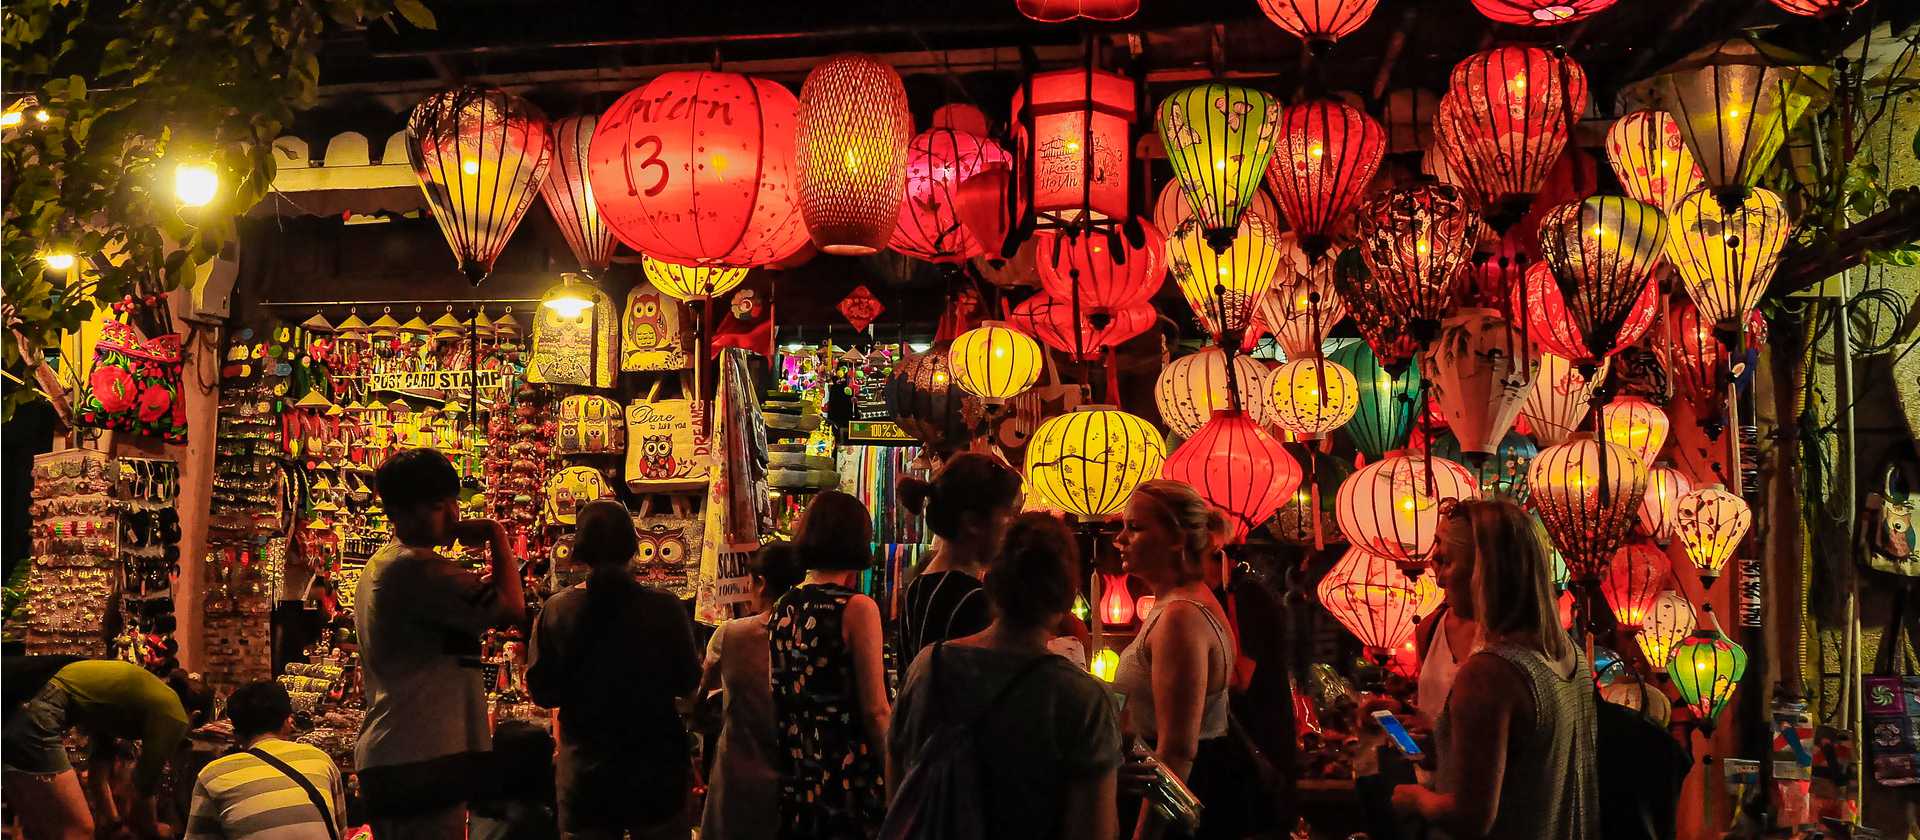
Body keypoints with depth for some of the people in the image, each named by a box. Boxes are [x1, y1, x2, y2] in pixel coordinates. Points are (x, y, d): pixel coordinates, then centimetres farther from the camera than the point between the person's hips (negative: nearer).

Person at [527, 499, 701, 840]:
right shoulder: (664, 607, -13)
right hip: (656, 773, -1)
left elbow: (542, 692, -4)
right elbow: (687, 682, -4)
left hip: (585, 775, 1)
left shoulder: (556, 610, -10)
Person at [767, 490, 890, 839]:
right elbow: (875, 712, -15)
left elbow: (778, 698, 13)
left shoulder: (782, 608, 4)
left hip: (793, 780, 6)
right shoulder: (857, 608, -14)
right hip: (848, 780, -6)